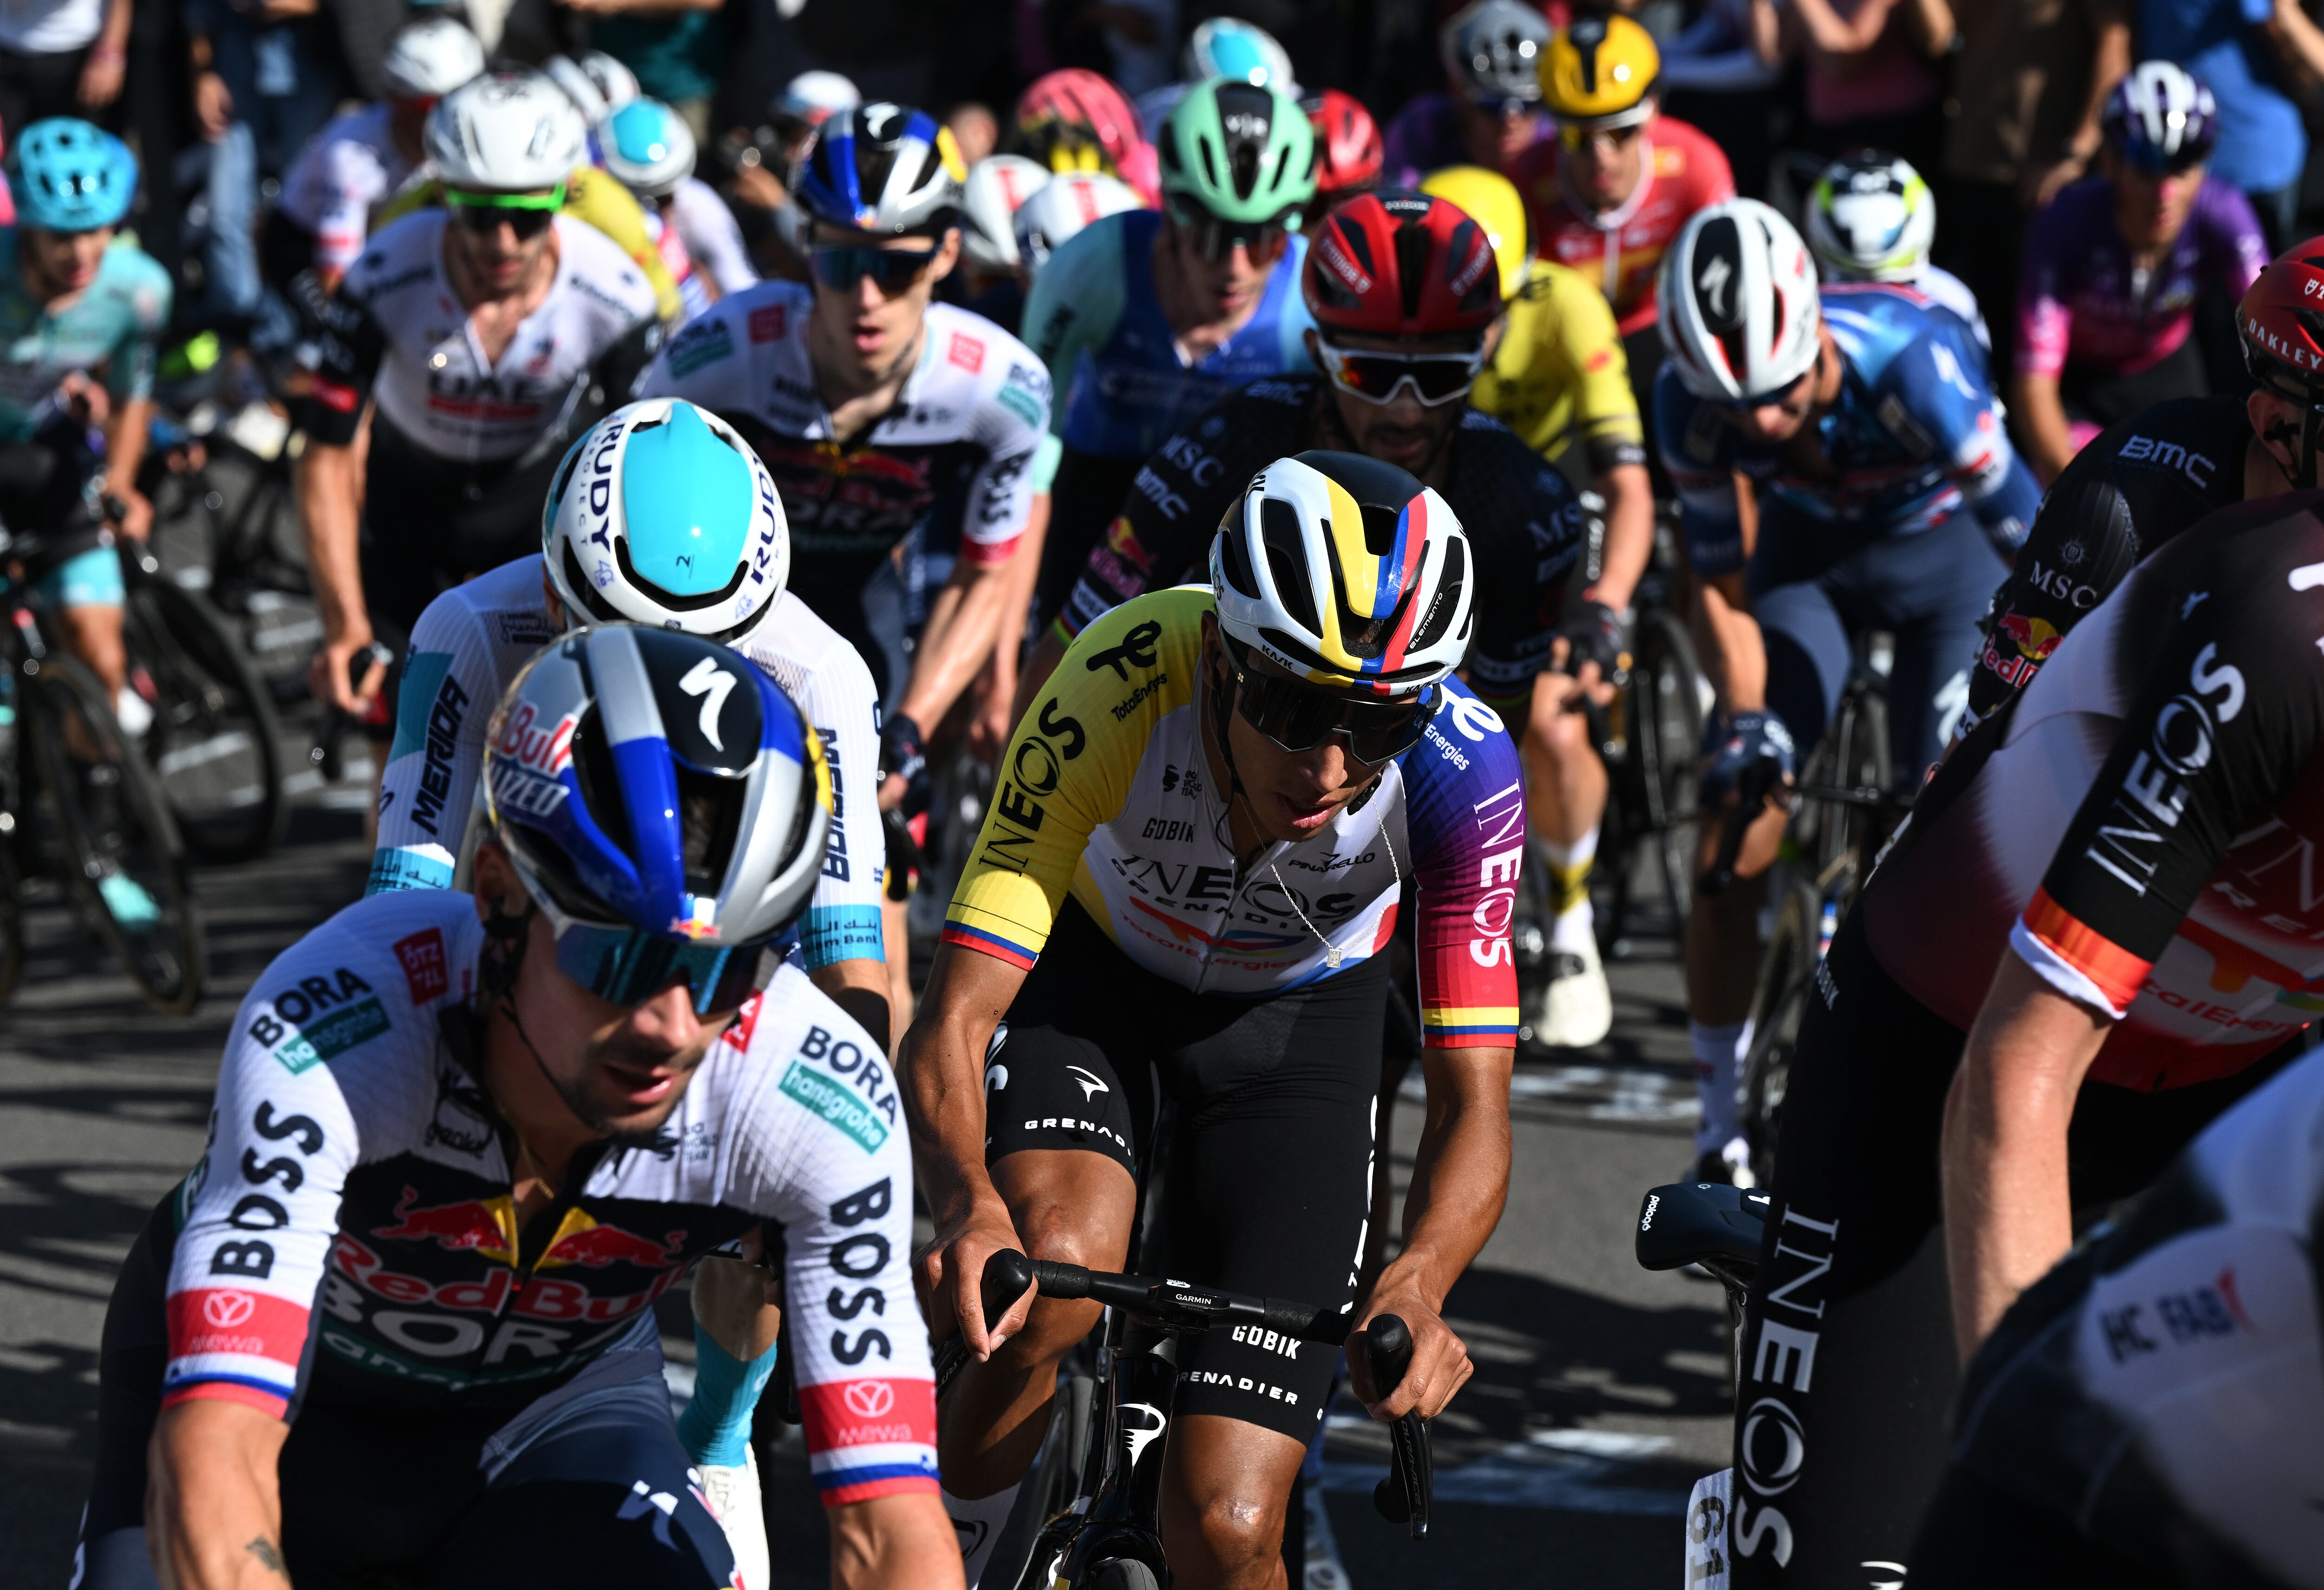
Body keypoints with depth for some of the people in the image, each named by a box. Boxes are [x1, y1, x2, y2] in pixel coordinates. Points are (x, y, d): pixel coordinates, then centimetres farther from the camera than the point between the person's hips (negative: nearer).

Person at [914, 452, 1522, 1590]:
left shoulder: (1460, 771, -33)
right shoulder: (1117, 690, -37)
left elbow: (1472, 1107, -28)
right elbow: (953, 1022, -37)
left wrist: (1416, 1284, -49)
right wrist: (967, 1207, -58)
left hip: (1297, 1016, 1)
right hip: (1092, 962, -1)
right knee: (1055, 1273, -34)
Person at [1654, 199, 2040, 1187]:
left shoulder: (1911, 363, -39)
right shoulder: (1691, 402, -28)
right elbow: (1720, 583, -15)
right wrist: (1745, 715, -31)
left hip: (1946, 547, -2)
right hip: (1807, 556, 2)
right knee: (1730, 858, -8)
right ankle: (1721, 1133, 4)